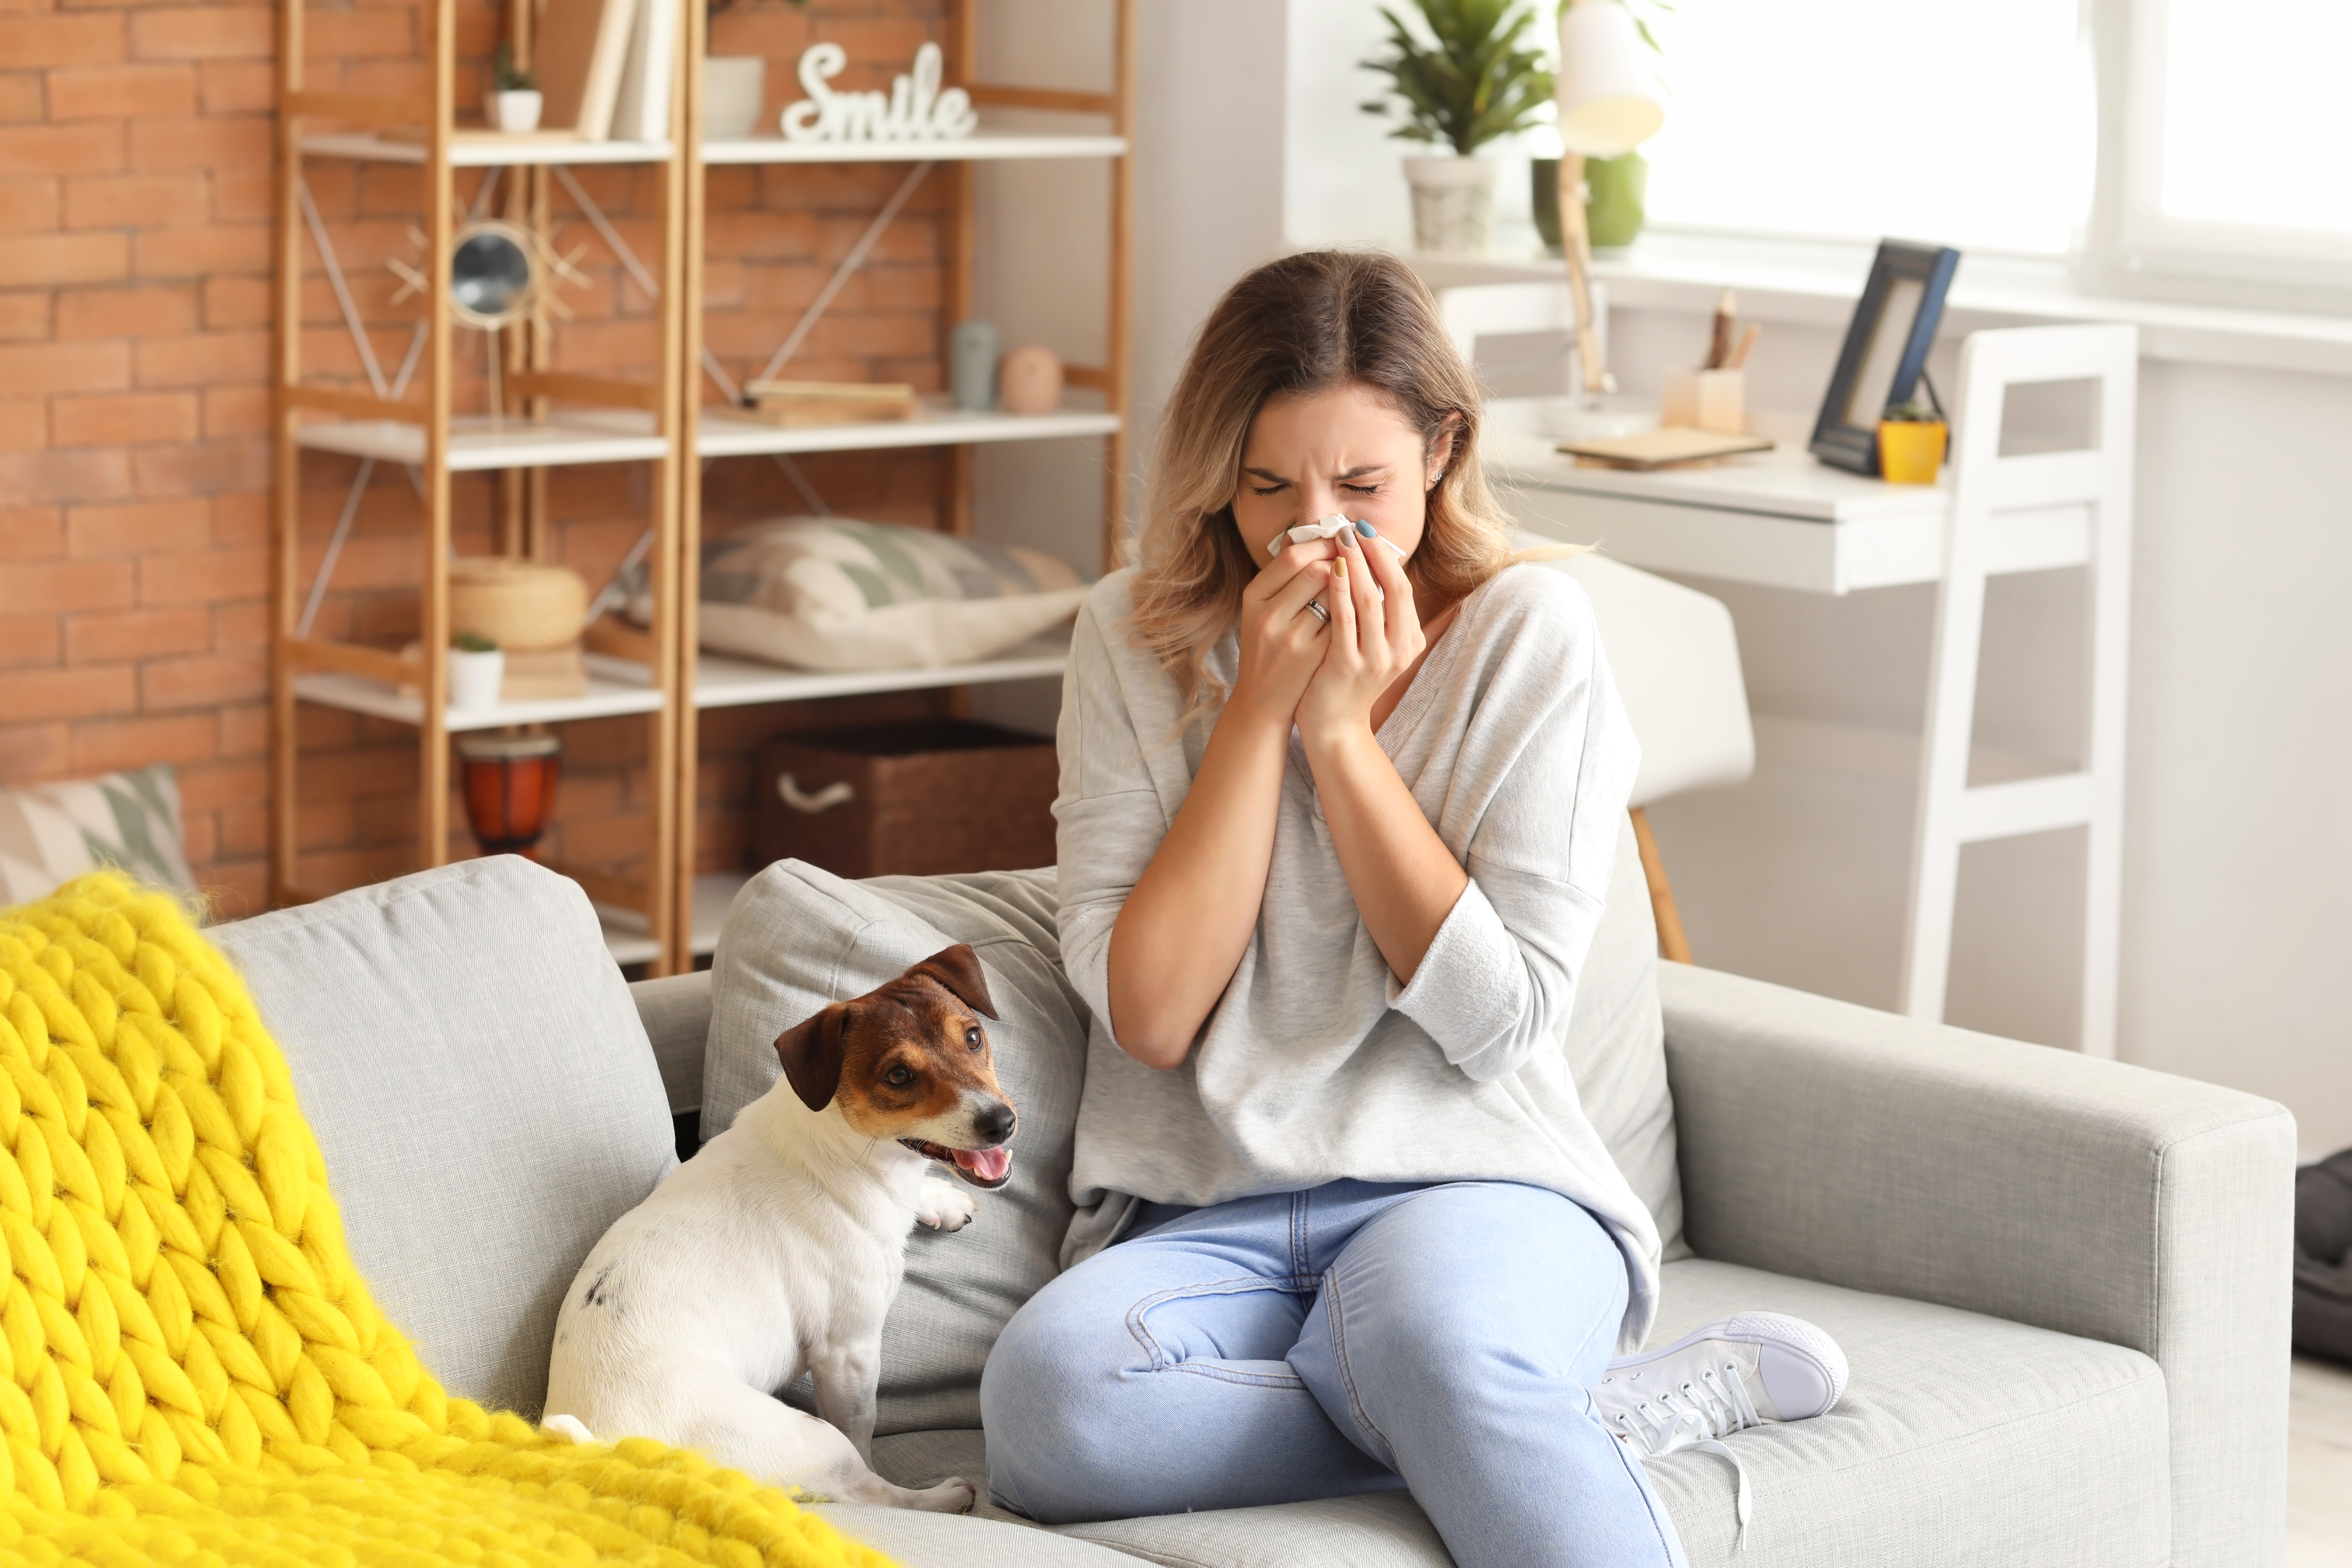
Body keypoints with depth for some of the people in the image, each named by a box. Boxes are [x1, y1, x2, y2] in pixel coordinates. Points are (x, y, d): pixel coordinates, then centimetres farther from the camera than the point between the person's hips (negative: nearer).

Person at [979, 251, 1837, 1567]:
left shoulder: (1530, 633, 1)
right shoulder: (1135, 640, 6)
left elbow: (1500, 1023, -5)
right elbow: (1150, 1013, -4)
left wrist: (1340, 729, -8)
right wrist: (1259, 705, -7)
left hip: (1475, 1186, -3)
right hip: (1207, 1226, 4)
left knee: (1429, 1325, -42)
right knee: (1050, 1392, -33)